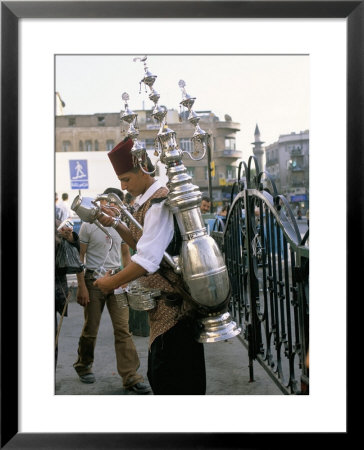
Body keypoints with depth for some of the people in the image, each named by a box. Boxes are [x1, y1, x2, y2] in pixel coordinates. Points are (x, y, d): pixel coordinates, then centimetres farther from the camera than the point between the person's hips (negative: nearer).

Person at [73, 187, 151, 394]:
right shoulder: (89, 225, -4)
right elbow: (80, 257, -3)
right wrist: (82, 286, -10)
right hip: (94, 279, -3)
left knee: (123, 329, -1)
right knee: (91, 329, 7)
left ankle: (131, 377, 1)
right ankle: (83, 366, 31)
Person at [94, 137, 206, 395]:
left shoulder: (160, 202, -19)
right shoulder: (148, 201, 13)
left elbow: (148, 260, -26)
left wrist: (112, 283, -14)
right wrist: (116, 225, 10)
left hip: (173, 303, -10)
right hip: (163, 300, 10)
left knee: (168, 378, -4)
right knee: (158, 374, 16)